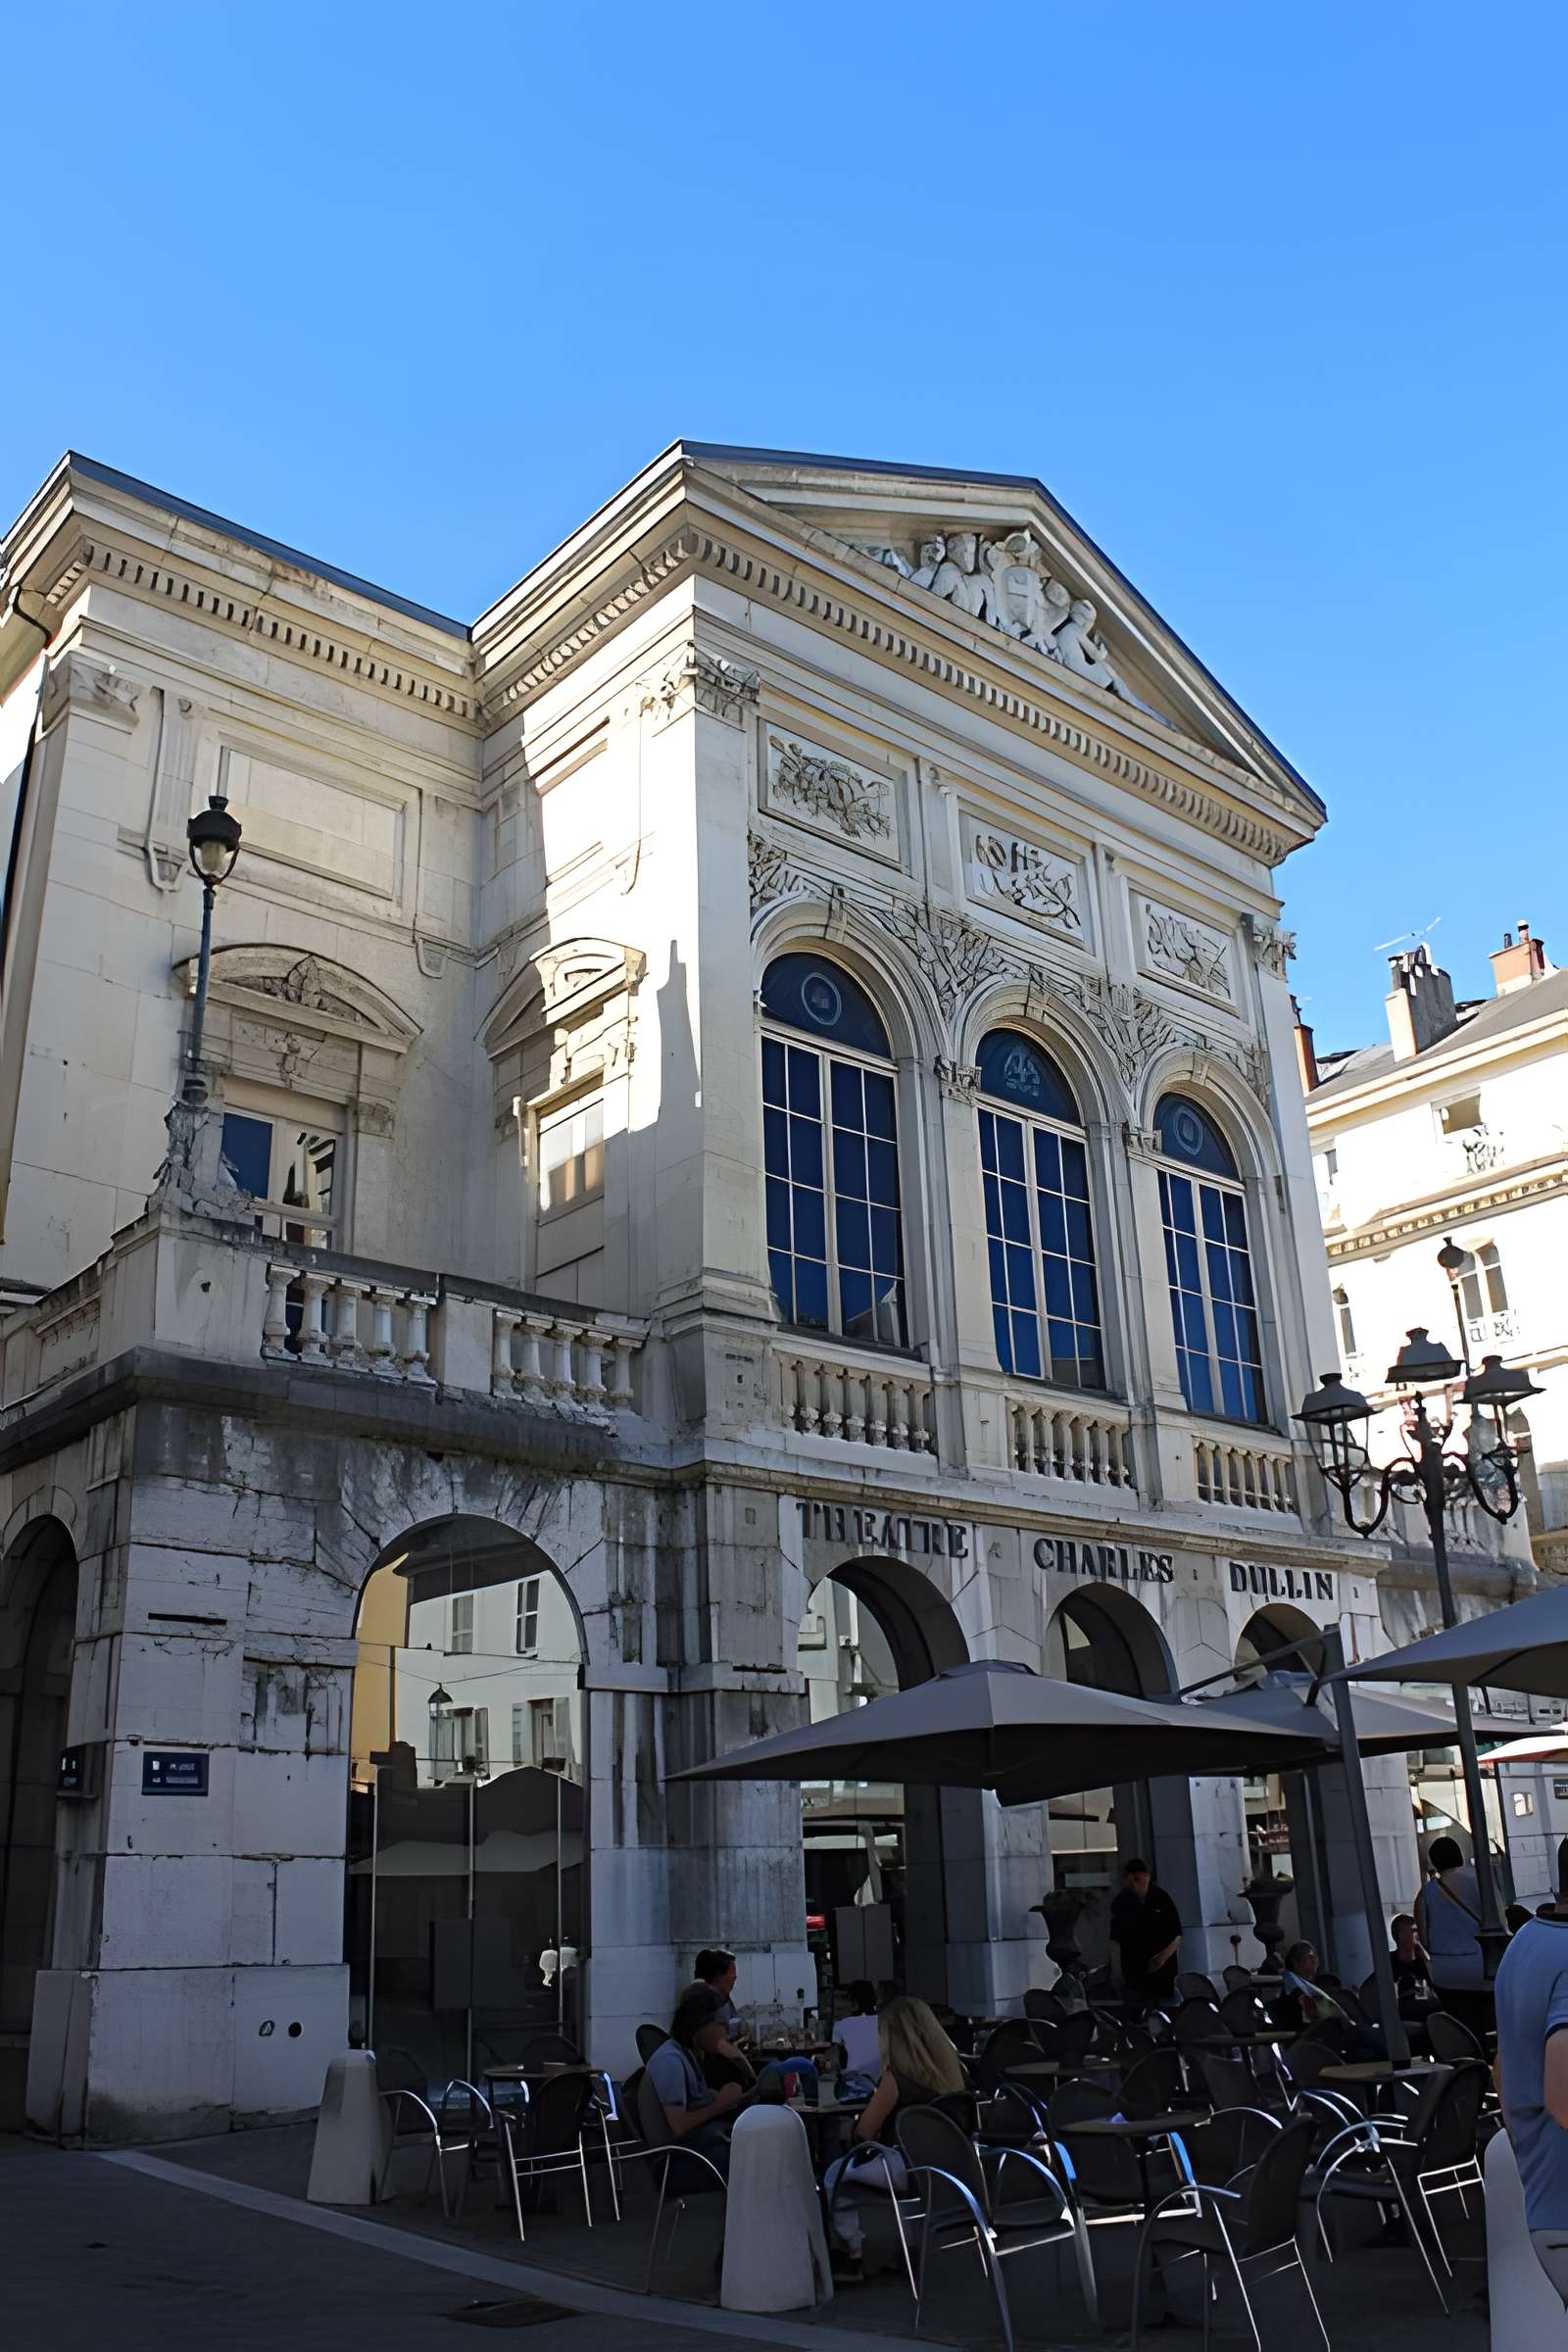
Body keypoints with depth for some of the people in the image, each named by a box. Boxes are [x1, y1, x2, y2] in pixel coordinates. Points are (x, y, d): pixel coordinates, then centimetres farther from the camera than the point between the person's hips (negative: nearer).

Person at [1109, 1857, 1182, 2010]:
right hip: (1134, 1972, -1)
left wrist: (1164, 1956, -10)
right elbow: (1115, 1940, 0)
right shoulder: (1121, 1903, 0)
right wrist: (1116, 1969, -9)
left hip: (1163, 1971, 1)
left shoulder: (1161, 1898, 1)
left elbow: (1177, 1935, 5)